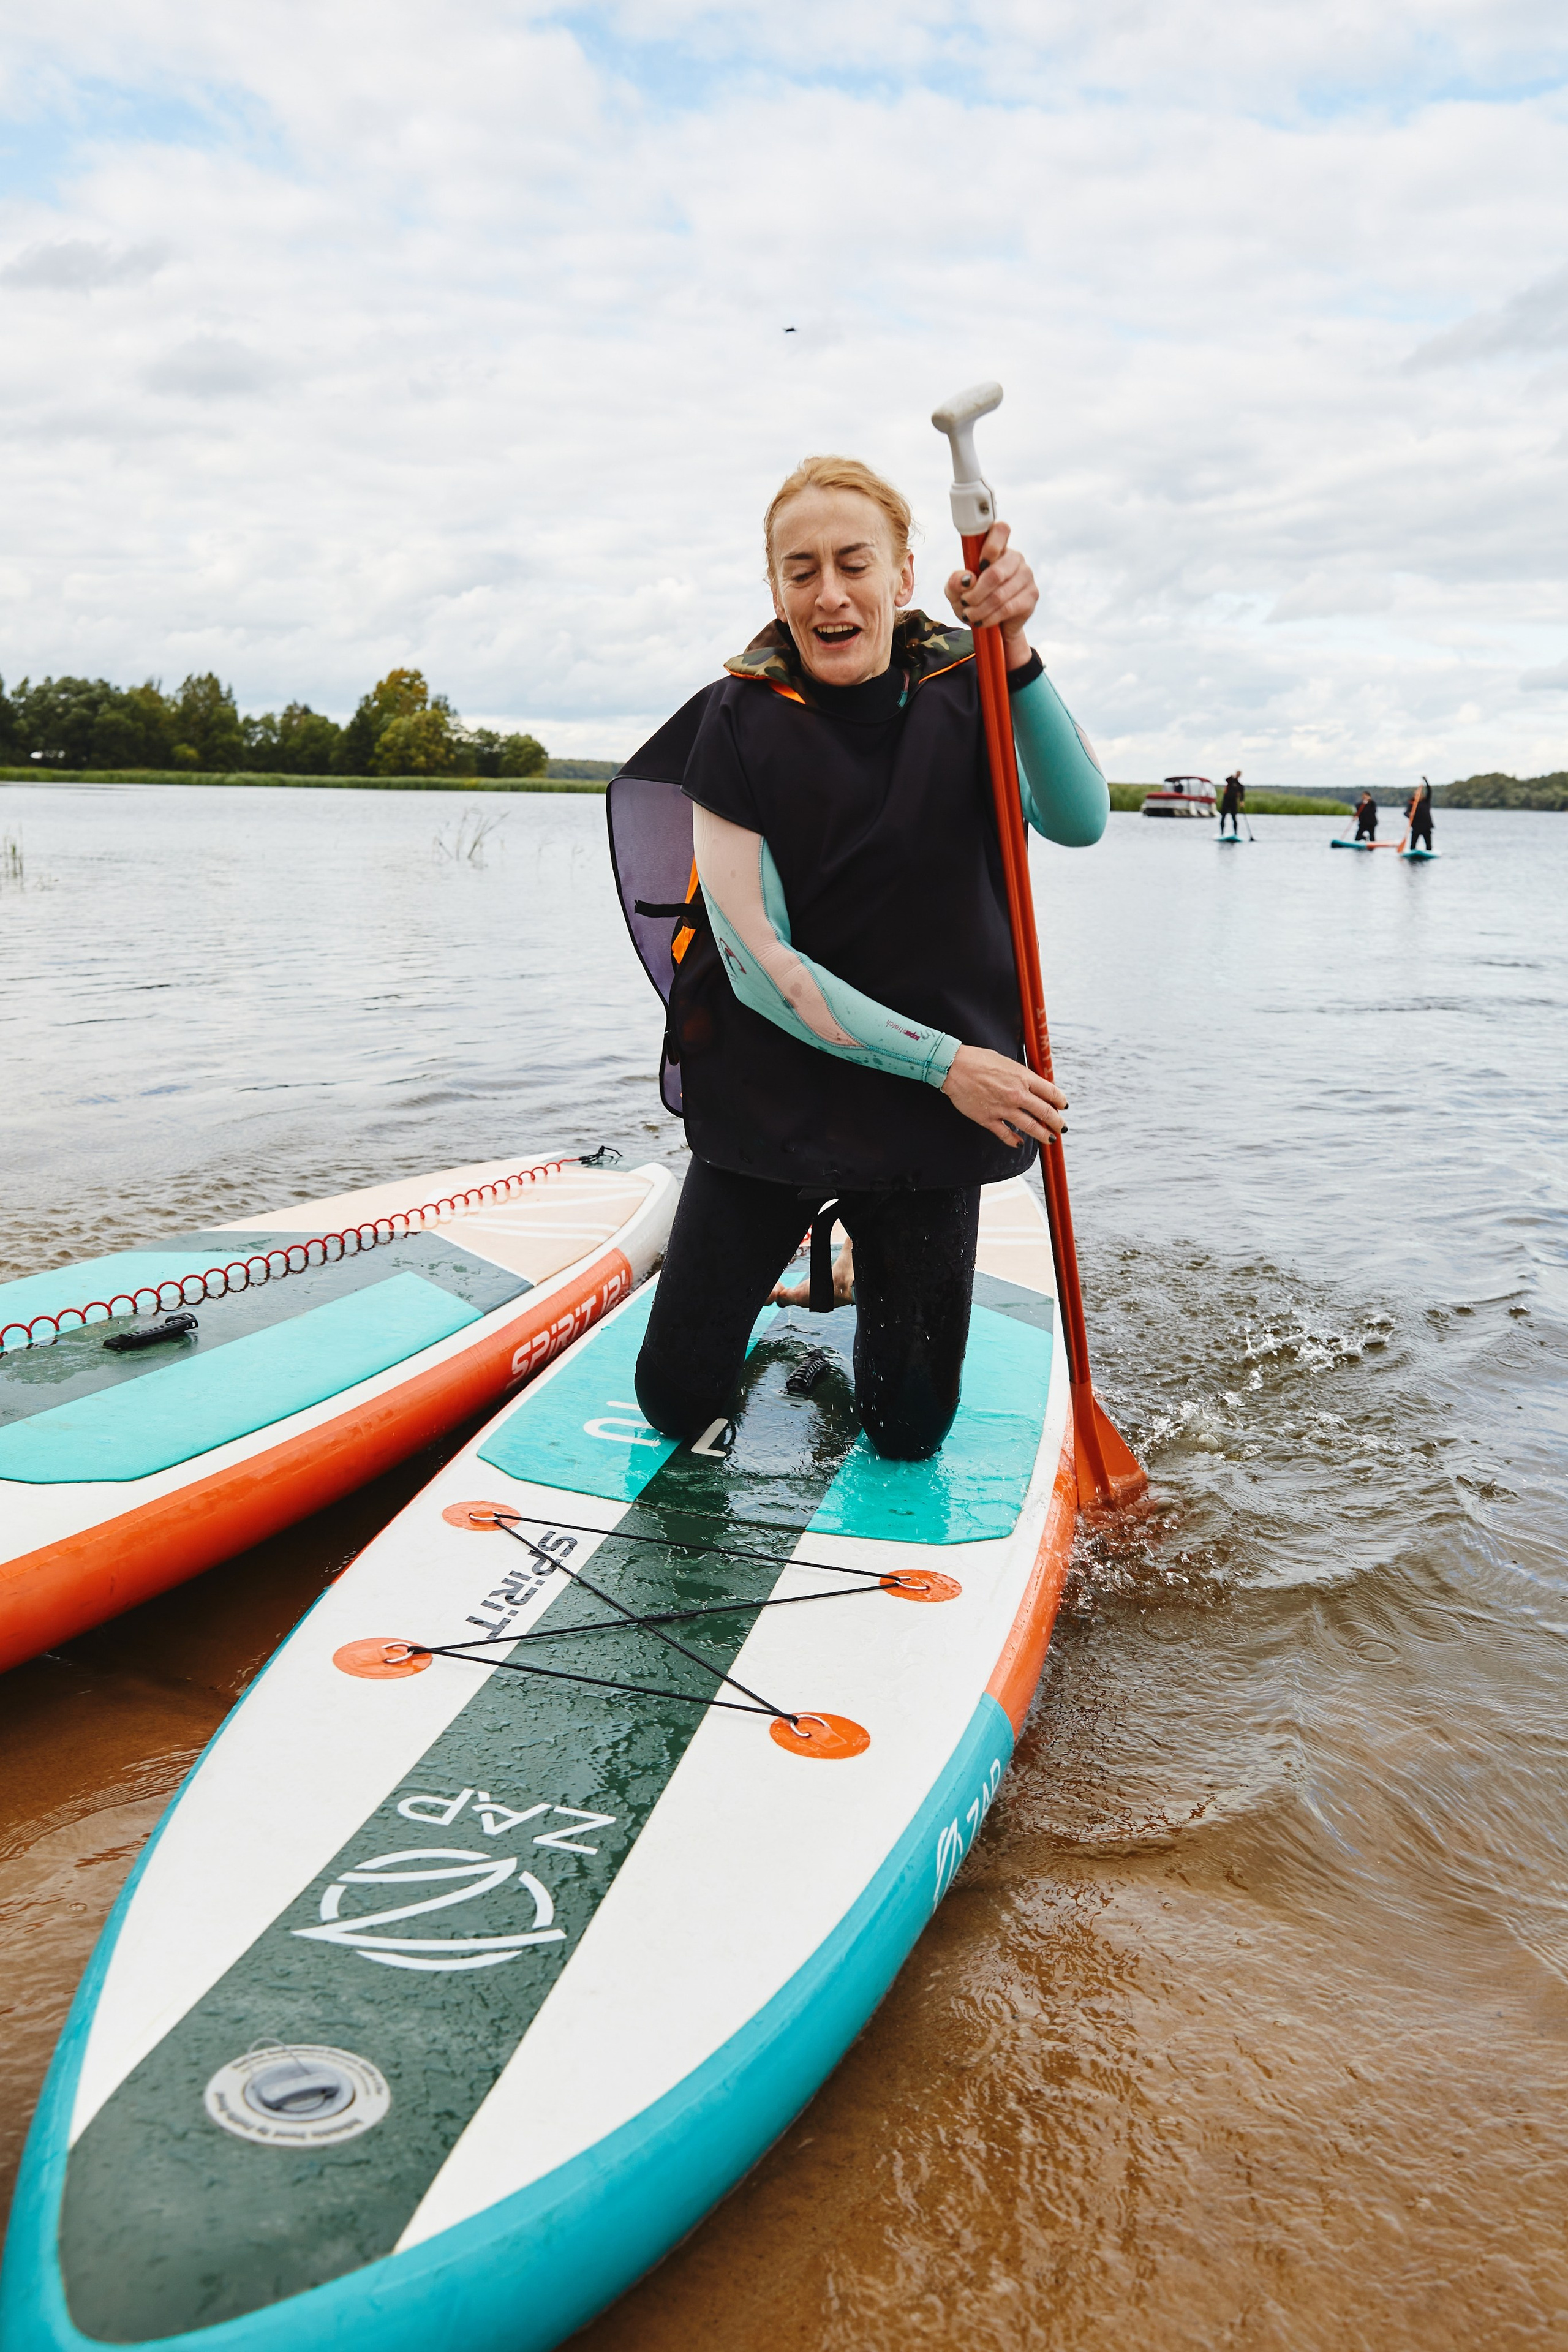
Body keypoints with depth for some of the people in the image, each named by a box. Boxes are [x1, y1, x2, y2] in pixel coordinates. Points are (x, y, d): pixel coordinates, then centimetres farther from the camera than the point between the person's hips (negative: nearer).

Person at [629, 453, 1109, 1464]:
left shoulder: (966, 696, -5)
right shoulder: (741, 725, -10)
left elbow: (1079, 821, -25)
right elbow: (756, 962, -15)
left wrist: (1015, 652, -40)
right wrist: (944, 1060, -20)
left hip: (932, 1118, 1)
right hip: (770, 1103, -1)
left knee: (909, 1432, 8)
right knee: (678, 1405, 4)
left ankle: (873, 1271, 40)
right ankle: (787, 1248, 34)